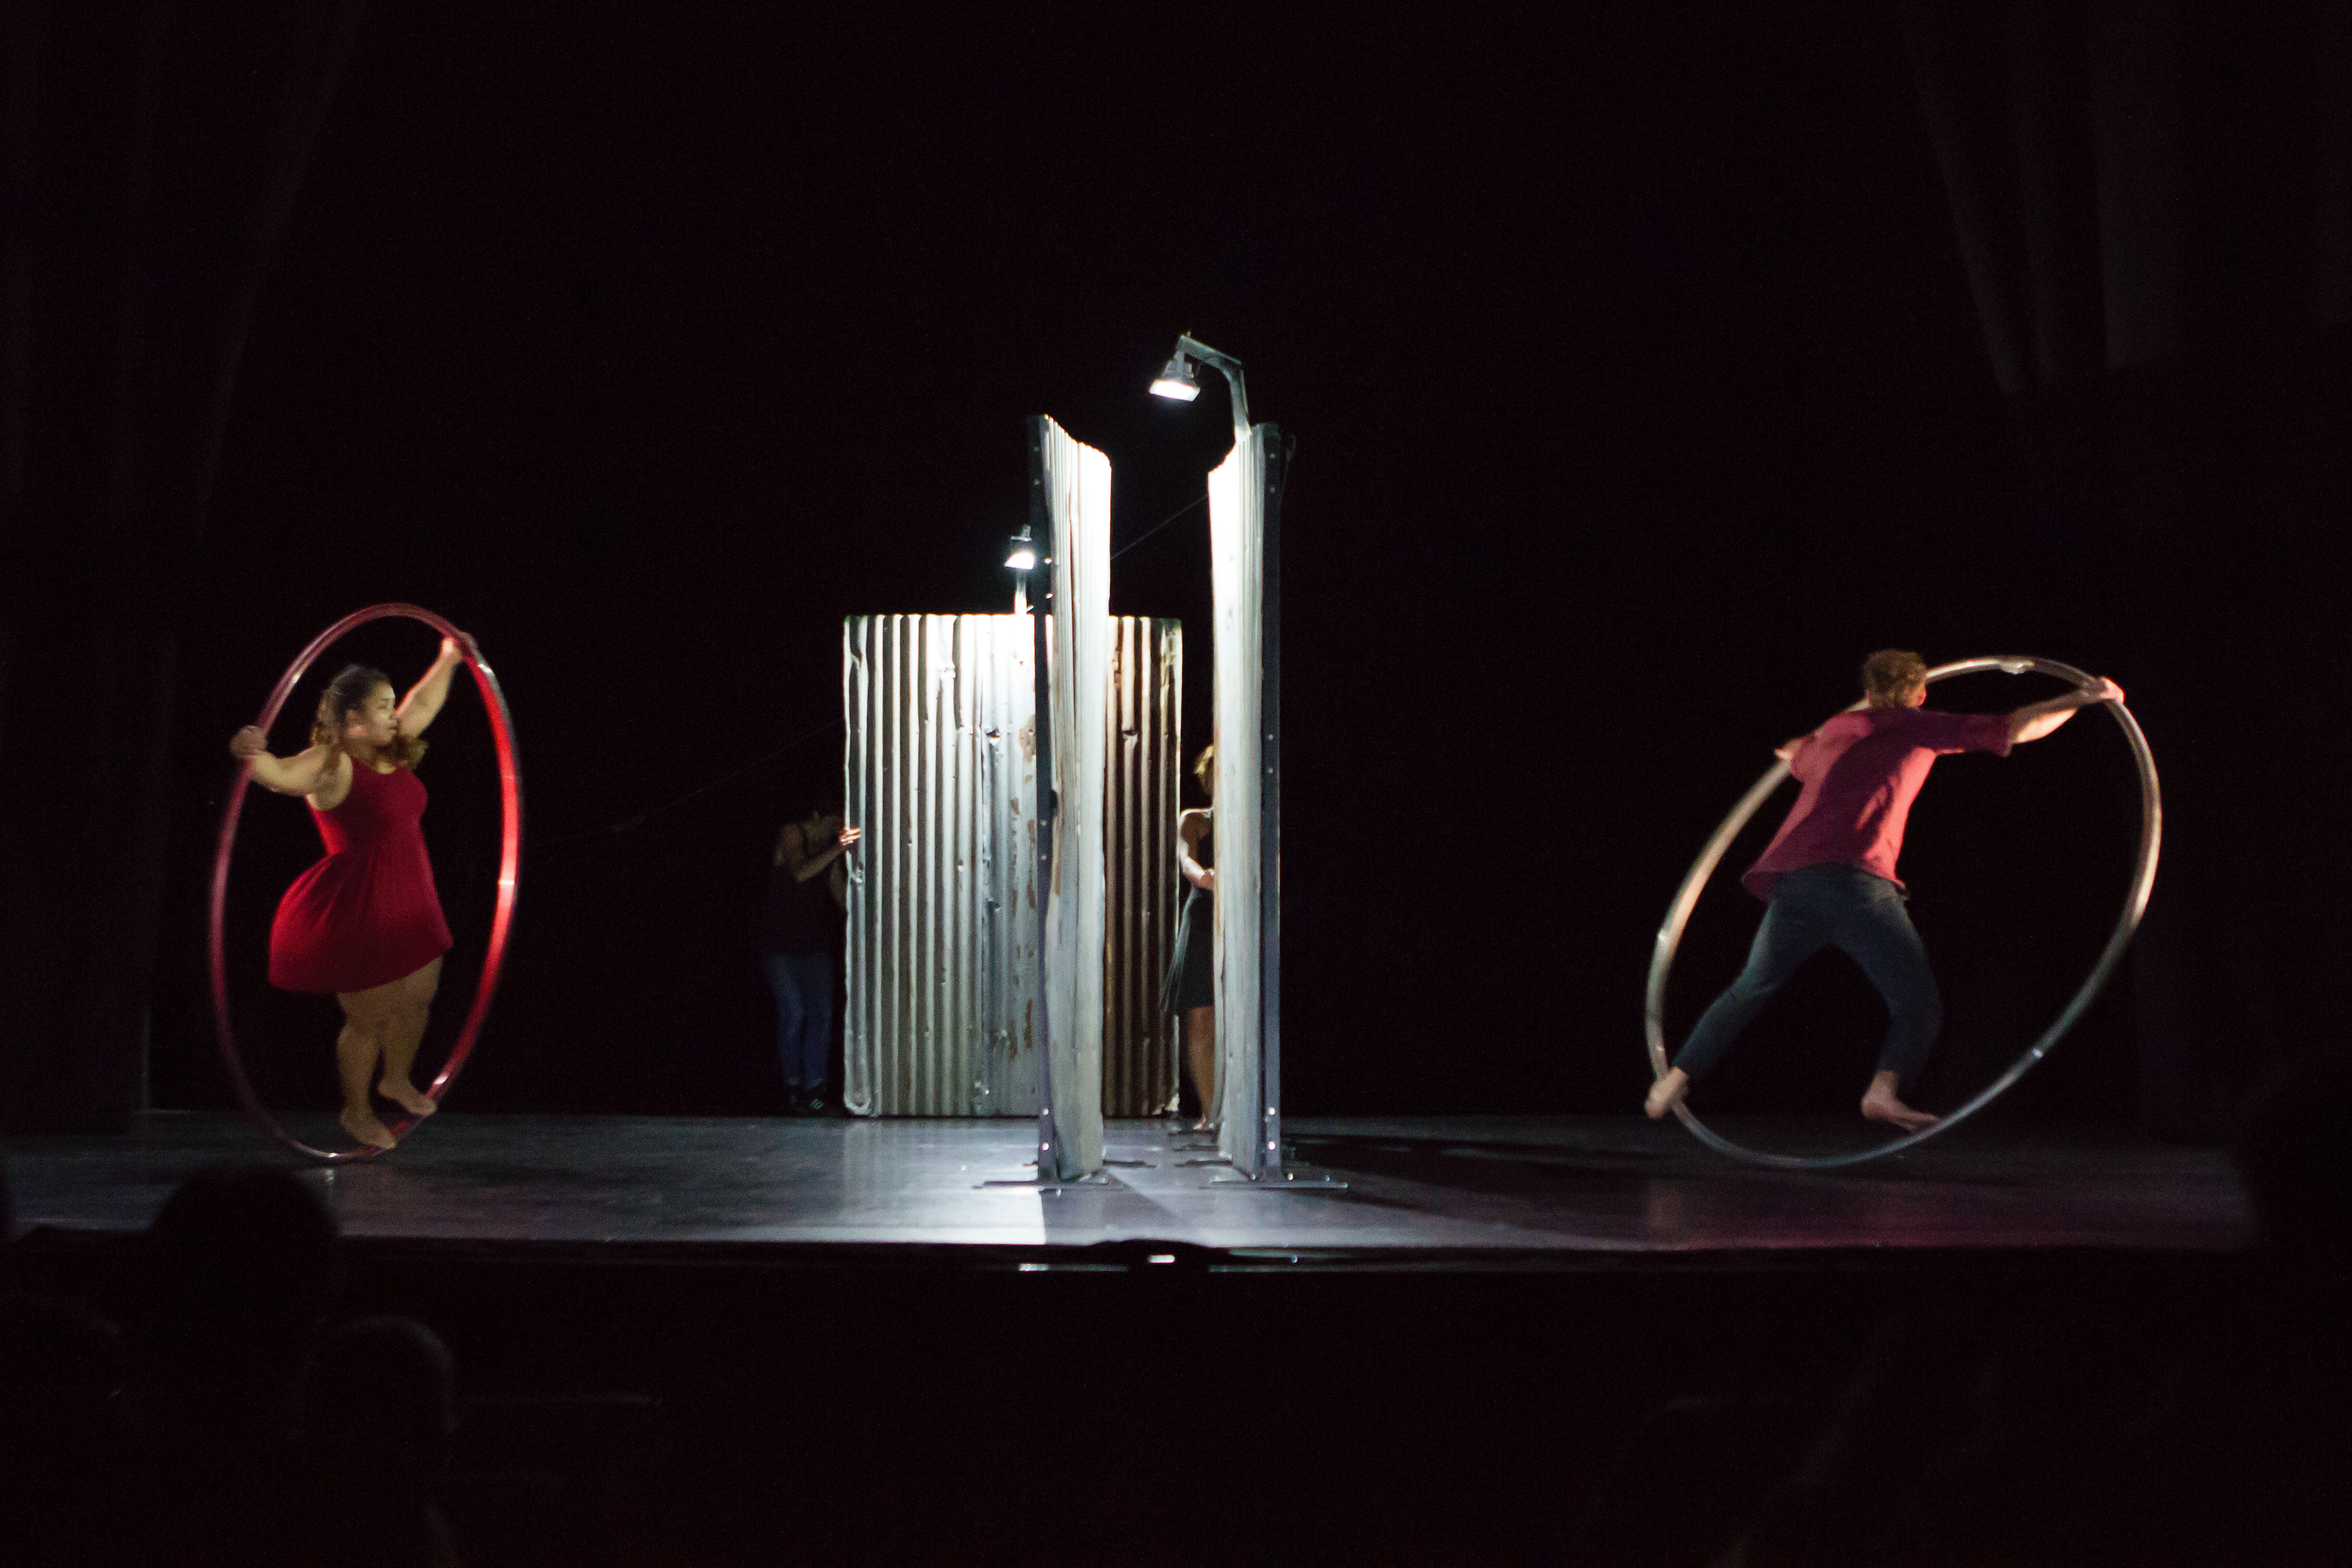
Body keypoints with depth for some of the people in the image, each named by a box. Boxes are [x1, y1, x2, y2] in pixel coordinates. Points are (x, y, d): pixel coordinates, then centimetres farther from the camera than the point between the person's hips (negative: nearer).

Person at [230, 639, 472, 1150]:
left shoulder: (391, 752, 5)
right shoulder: (331, 765, -20)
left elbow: (423, 705, 23)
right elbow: (280, 774, -38)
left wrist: (448, 660, 32)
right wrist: (252, 753, -59)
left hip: (408, 906, 9)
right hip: (357, 912, -9)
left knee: (418, 998, 20)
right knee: (369, 1018, 3)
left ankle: (396, 1079, 47)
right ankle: (357, 1111, 26)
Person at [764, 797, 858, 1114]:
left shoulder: (831, 847, 12)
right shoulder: (792, 835, -4)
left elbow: (842, 900, 9)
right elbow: (799, 873, -24)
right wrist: (835, 851, -33)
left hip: (815, 944, 5)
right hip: (780, 942, -5)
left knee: (822, 1013, -8)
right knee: (793, 1012, -12)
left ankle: (813, 1086, -6)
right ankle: (793, 1082, 2)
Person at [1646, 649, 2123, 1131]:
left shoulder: (1836, 729, 29)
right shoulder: (1919, 727, 15)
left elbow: (1796, 755, 53)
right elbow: (2014, 730, 11)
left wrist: (1793, 748, 75)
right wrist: (2081, 698, 20)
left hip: (1789, 879, 5)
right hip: (1855, 880, -5)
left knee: (1752, 987, 25)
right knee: (1918, 1004, -3)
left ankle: (1678, 1076, 22)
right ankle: (1885, 1089, -28)